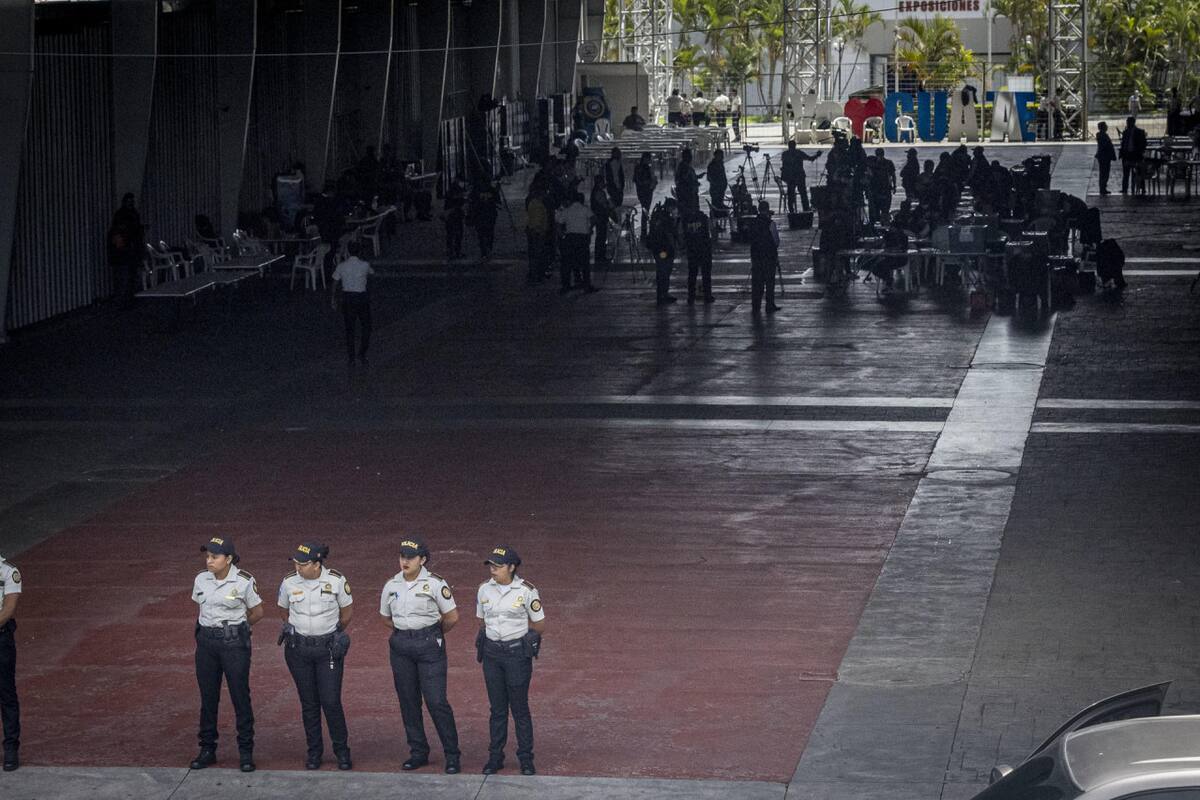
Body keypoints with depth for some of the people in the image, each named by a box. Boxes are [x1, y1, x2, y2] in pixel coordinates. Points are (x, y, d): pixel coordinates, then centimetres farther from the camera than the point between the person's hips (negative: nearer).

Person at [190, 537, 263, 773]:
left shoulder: (244, 581, -10)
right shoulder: (201, 580, 1)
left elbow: (257, 612, 3)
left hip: (234, 643, -4)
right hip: (207, 641, 4)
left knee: (240, 697, 0)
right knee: (208, 698, 9)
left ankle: (246, 752, 8)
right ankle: (207, 749, 19)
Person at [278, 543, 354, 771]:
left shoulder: (336, 581, -9)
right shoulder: (289, 583, -5)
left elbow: (347, 612, 6)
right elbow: (283, 611, 14)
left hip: (328, 648, -2)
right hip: (299, 649, 2)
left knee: (331, 702, -5)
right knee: (309, 703, 7)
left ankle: (342, 751, 11)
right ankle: (314, 752, 19)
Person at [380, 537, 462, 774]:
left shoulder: (435, 583, -8)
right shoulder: (391, 586, 5)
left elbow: (452, 617, -2)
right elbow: (385, 617, 20)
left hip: (430, 645, -5)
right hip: (400, 646, 5)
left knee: (437, 701, -8)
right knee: (408, 701, 8)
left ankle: (452, 755, 1)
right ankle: (418, 752, 20)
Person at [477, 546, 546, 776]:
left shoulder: (526, 591, -10)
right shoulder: (484, 590, 2)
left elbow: (540, 626, -3)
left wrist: (513, 628, 2)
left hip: (518, 654, -4)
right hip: (492, 653, 4)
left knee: (520, 707, 2)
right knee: (497, 707, 10)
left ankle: (526, 759, 11)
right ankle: (495, 757, 17)